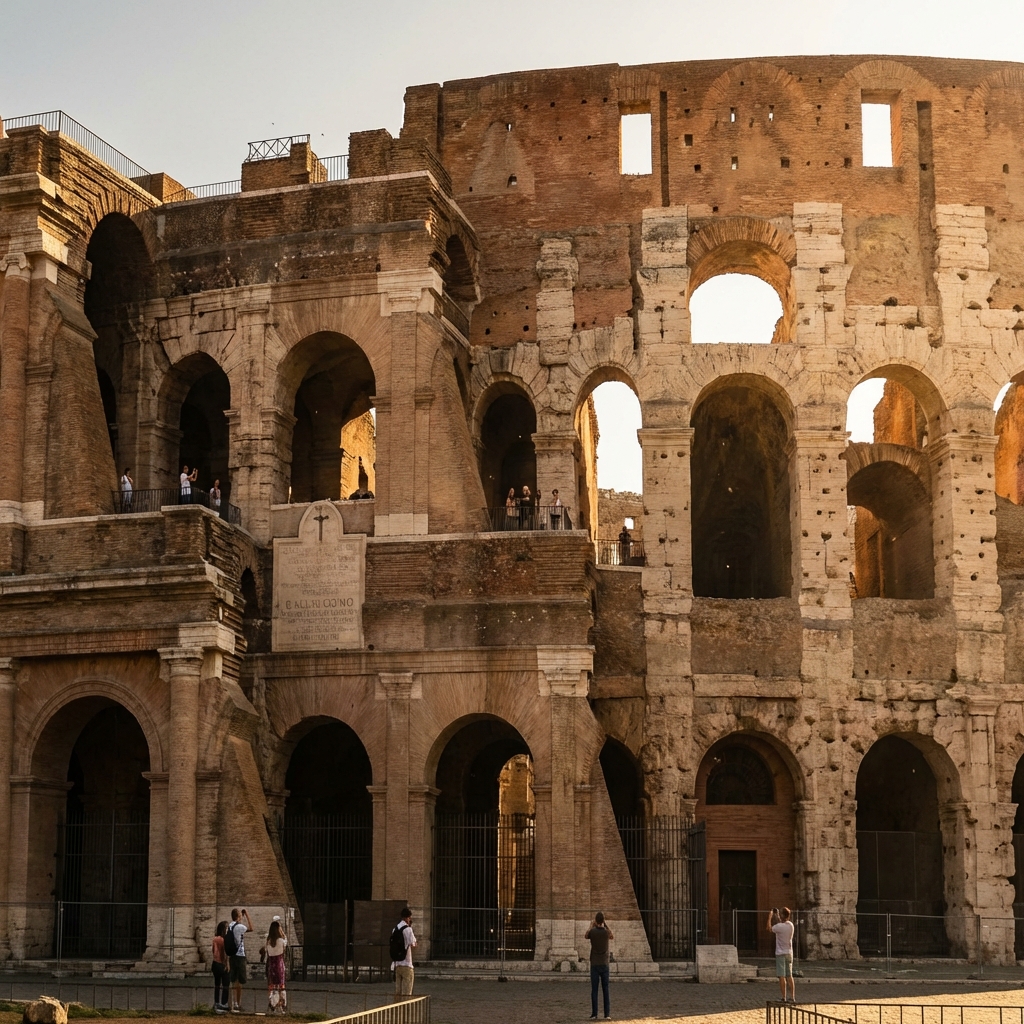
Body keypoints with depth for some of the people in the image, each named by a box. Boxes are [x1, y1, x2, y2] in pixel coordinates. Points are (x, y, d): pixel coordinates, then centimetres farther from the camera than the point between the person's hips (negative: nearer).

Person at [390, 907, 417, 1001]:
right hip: (406, 965, -7)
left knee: (398, 991, 10)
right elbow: (413, 943, -11)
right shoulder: (407, 929, -12)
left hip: (396, 964, 7)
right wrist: (410, 926, -5)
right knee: (406, 992, -4)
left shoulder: (395, 929, 11)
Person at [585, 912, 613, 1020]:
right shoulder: (606, 932, -6)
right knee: (605, 990, 4)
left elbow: (585, 936, 15)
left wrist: (592, 925, 17)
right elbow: (612, 937, 20)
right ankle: (607, 1014, 0)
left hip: (594, 965, -1)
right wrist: (605, 924, 14)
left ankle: (594, 1014, -2)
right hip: (604, 965, 1)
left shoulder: (592, 931, -9)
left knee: (594, 990, 1)